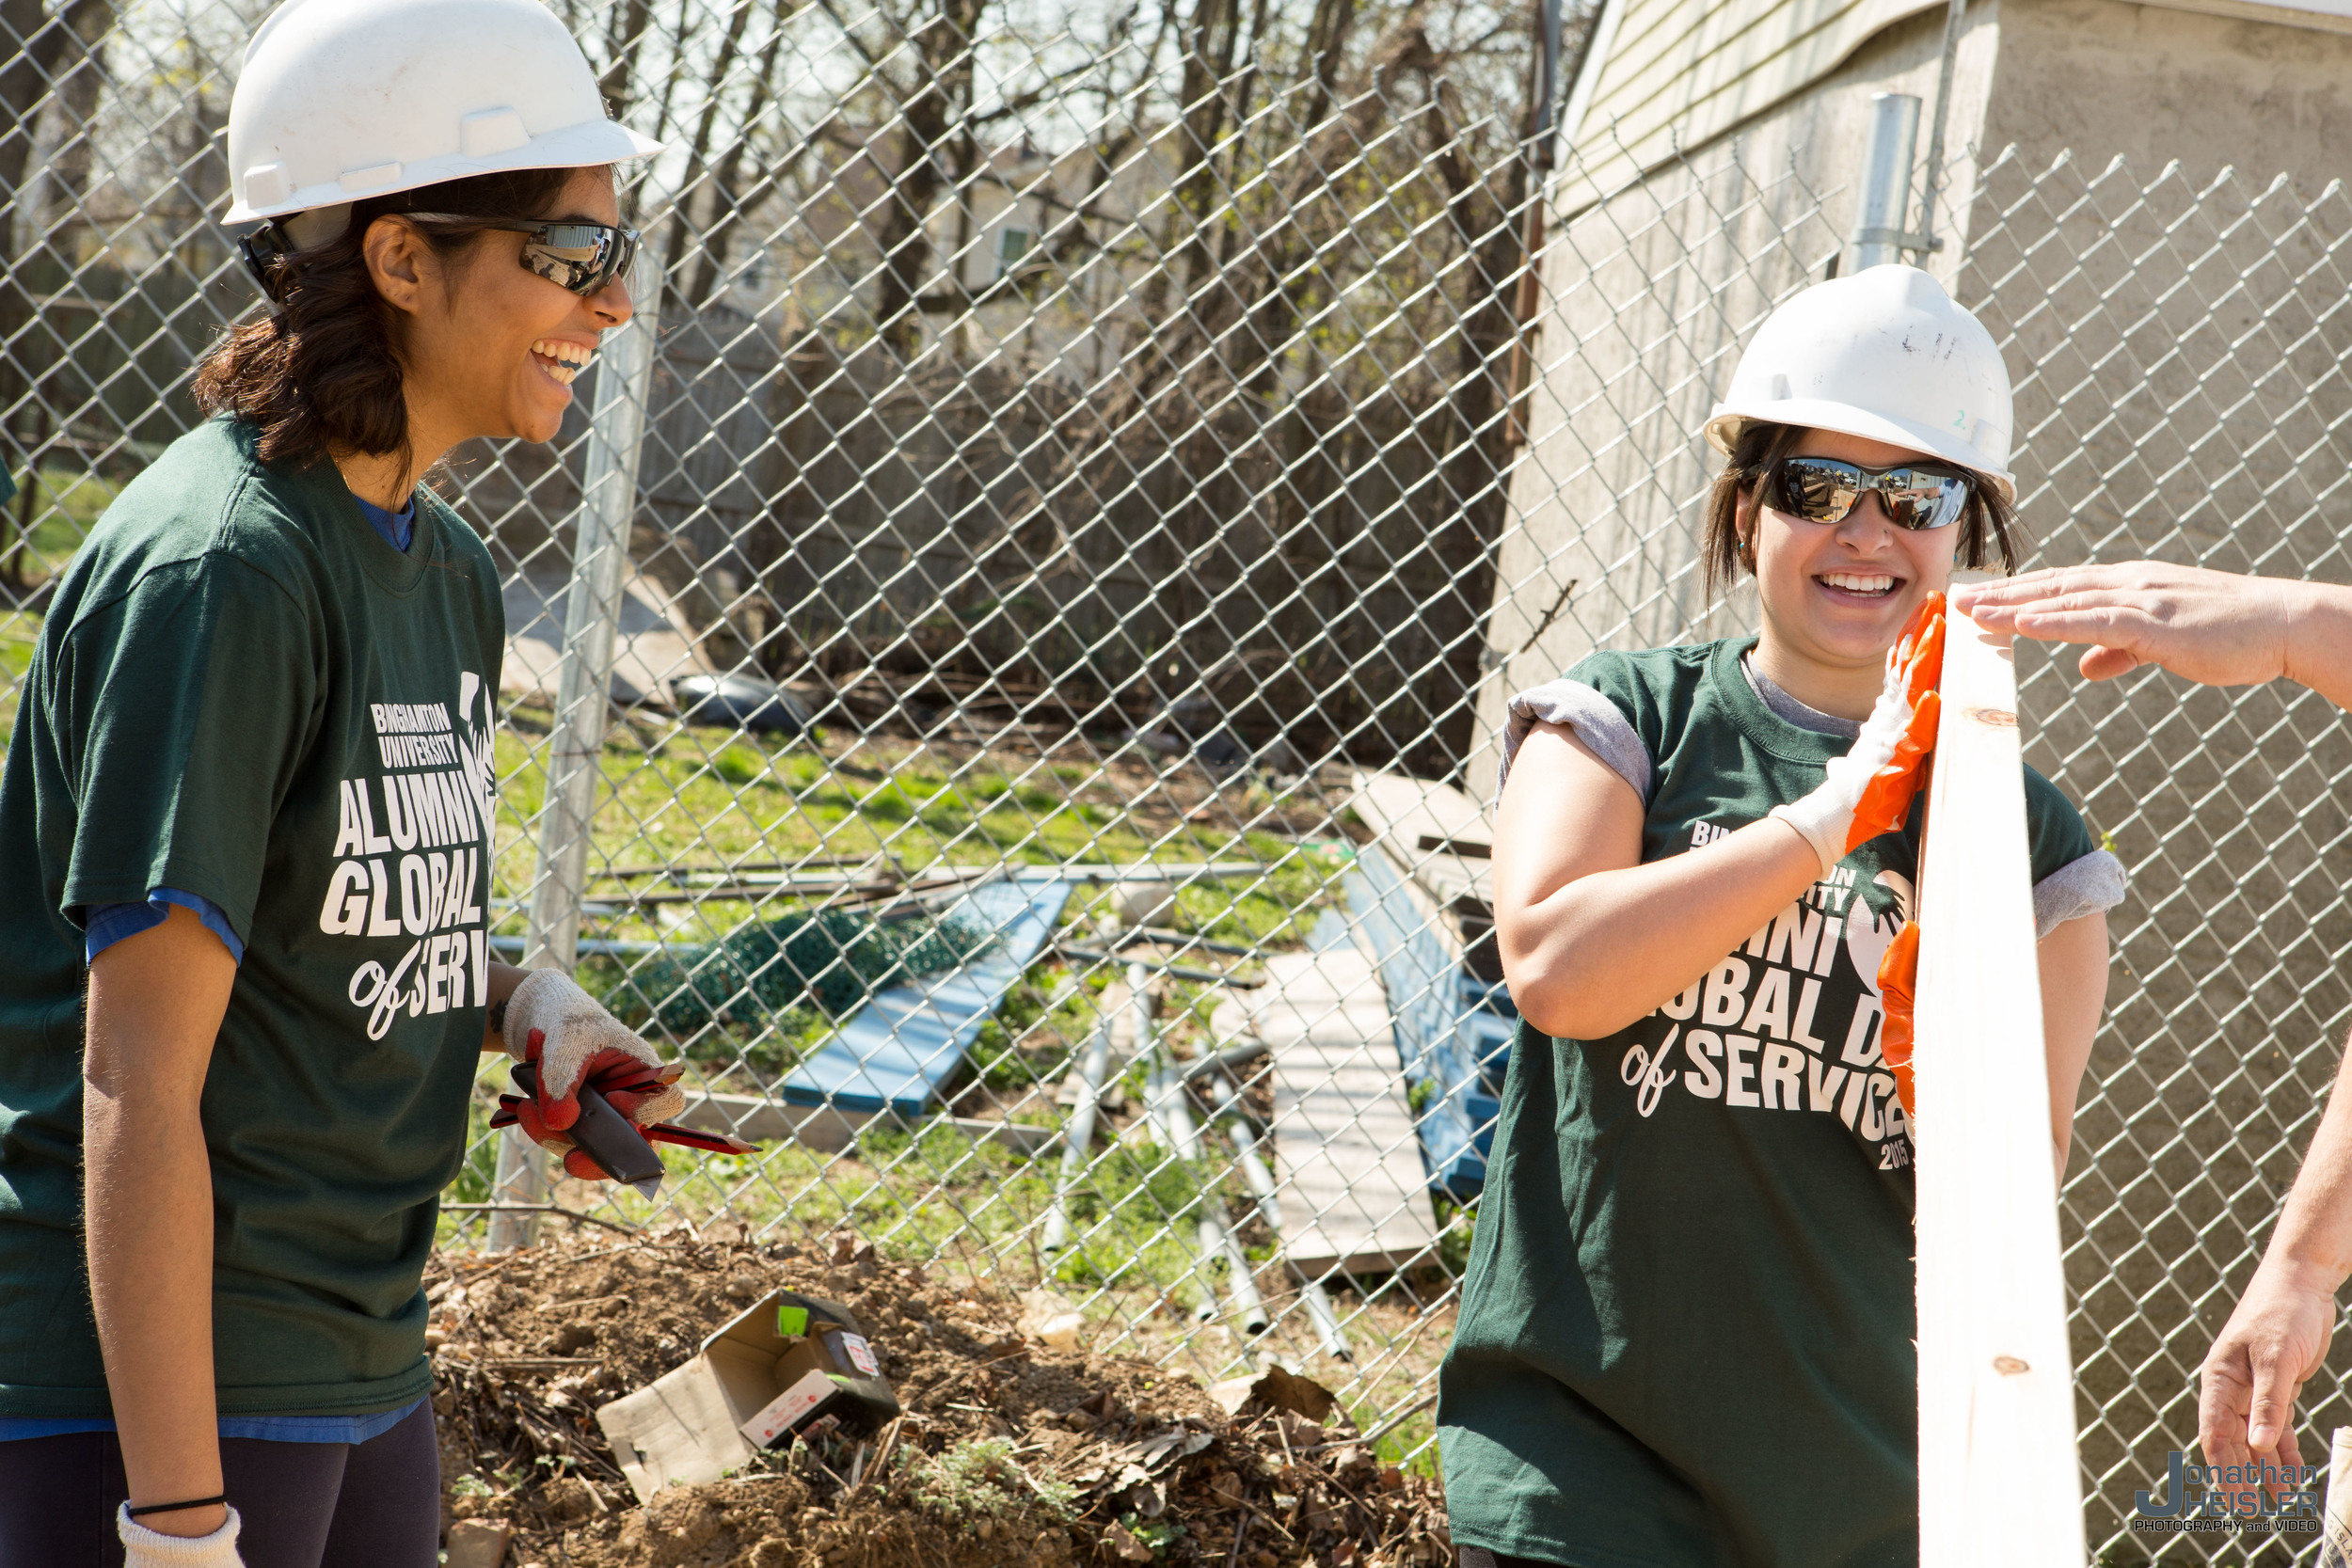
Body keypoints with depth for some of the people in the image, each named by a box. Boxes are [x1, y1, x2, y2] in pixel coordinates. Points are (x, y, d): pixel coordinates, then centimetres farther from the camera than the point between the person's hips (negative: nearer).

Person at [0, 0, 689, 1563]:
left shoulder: (452, 571, 8)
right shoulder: (218, 571, -19)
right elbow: (137, 1089, -21)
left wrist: (523, 1001, 1)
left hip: (365, 1376, 9)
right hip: (147, 1385, -9)